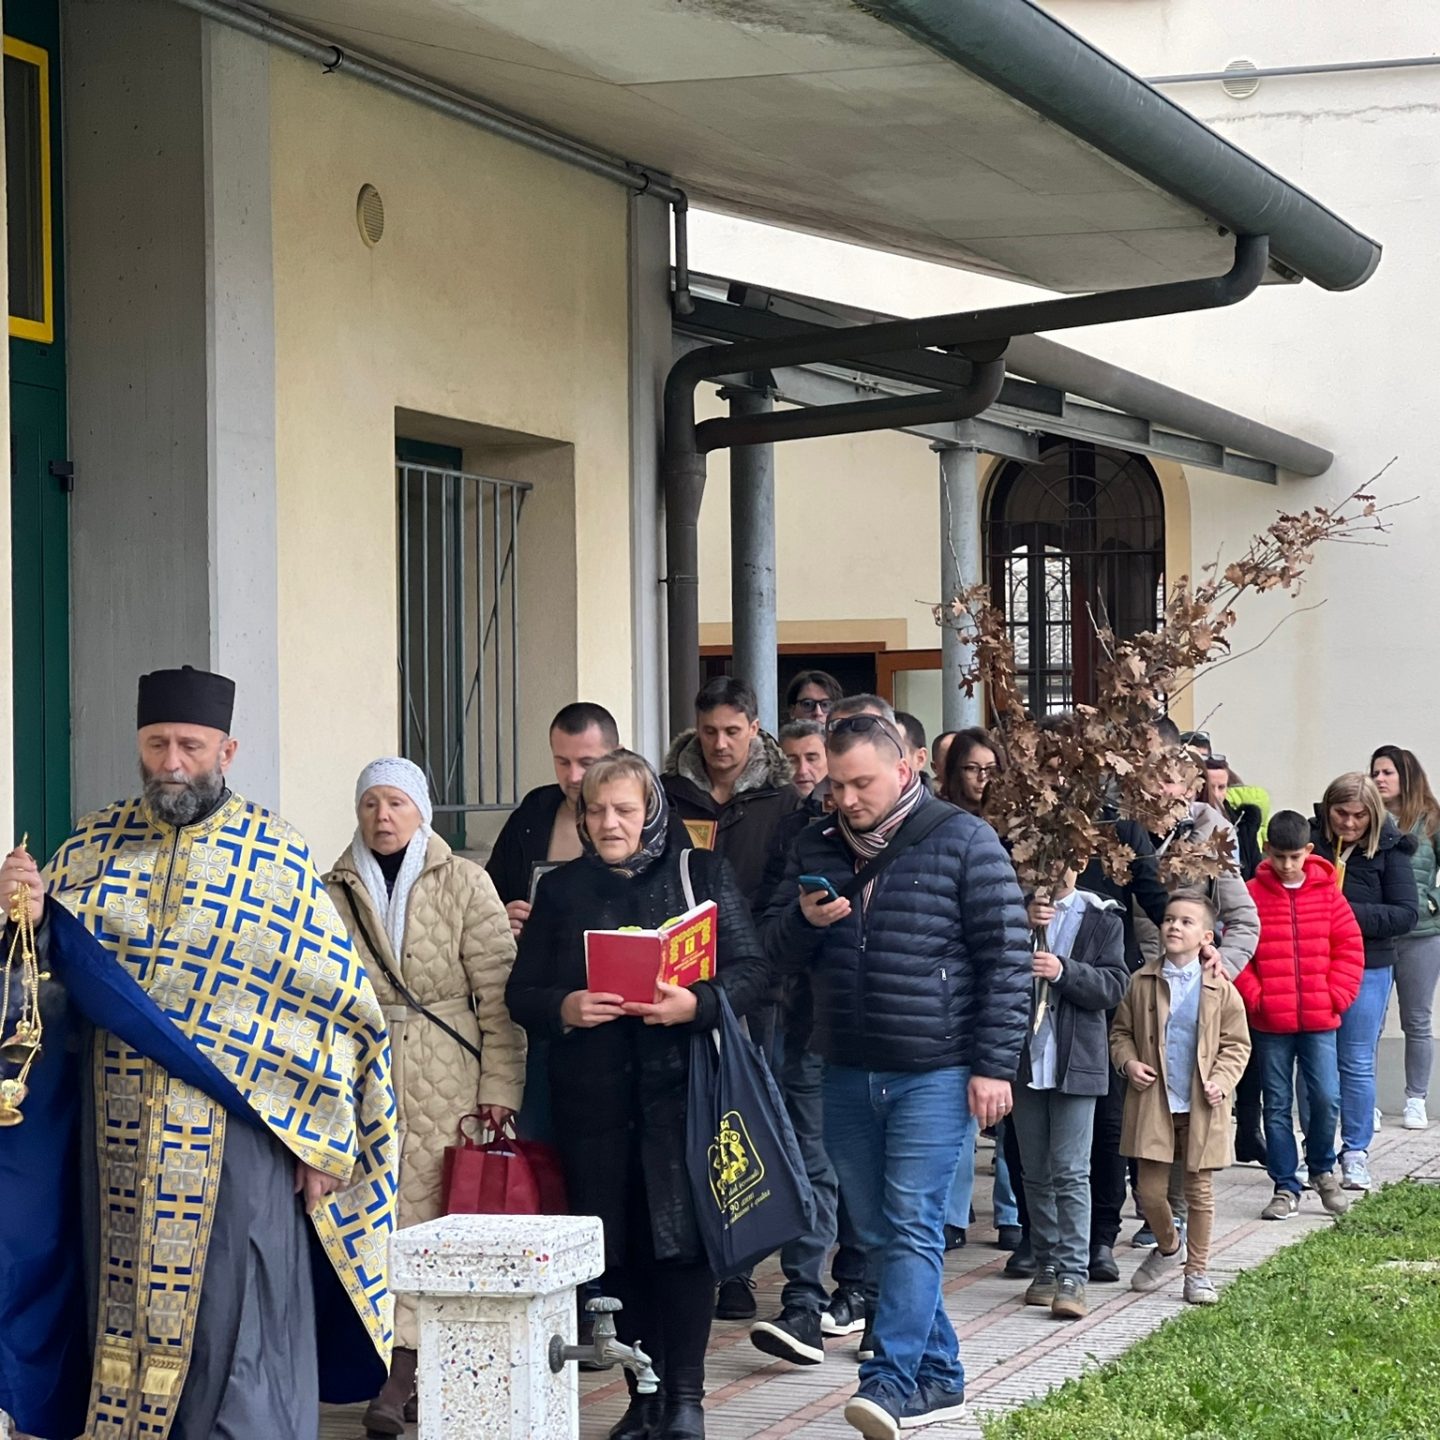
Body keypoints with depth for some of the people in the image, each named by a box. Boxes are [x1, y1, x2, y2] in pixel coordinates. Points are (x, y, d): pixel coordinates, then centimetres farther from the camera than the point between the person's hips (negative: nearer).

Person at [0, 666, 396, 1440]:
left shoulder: (274, 856, -2)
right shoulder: (98, 841, 8)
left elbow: (339, 1004, -2)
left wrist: (321, 1145, -6)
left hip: (239, 1131, -3)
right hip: (125, 1137, 3)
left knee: (238, 1333, -3)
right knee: (136, 1321, 8)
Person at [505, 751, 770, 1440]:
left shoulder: (703, 873, 6)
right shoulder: (560, 889, 13)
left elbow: (750, 969, 1)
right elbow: (521, 991, 11)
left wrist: (697, 1003, -18)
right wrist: (564, 1009, -11)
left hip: (681, 1090, -2)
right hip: (592, 1097, 3)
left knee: (681, 1241, -6)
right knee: (618, 1253, 3)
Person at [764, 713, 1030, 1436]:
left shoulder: (963, 841, -5)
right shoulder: (815, 848, 10)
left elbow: (1006, 958, -6)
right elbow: (777, 951, 14)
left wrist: (993, 1066, -10)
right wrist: (805, 919, -9)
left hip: (934, 1073, -6)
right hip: (847, 1073, 6)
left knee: (912, 1228, -12)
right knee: (878, 1236, 9)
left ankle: (889, 1381, -15)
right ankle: (938, 1380, 19)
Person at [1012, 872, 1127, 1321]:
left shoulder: (1101, 919, 3)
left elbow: (1114, 985, -5)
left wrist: (1064, 971, -20)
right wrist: (1023, 929, -16)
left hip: (1075, 1061, -3)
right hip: (1025, 1060, 3)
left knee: (1070, 1172, -7)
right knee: (1036, 1173, 10)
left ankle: (1072, 1275, -8)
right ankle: (1046, 1267, 18)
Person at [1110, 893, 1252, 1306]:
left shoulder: (1220, 988, -2)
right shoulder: (1141, 982, 1)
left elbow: (1236, 1043, 3)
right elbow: (1121, 1031, 11)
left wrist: (1222, 1080, -11)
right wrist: (1128, 1062, -7)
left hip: (1201, 1106, -1)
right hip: (1153, 1103, 1)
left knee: (1199, 1190, 7)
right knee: (1151, 1190, 1)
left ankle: (1197, 1271, 20)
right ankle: (1169, 1246, 30)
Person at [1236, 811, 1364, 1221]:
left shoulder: (1327, 893, 3)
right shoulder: (1253, 895, -1)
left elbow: (1349, 947, 4)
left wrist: (1336, 995, -5)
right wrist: (1253, 997, -8)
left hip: (1319, 1020, 0)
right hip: (1269, 1022, 0)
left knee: (1327, 1098, -5)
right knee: (1277, 1106, 6)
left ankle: (1321, 1170, 20)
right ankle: (1285, 1188, 15)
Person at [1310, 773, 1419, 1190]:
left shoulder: (1388, 850, -3)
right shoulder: (1308, 839, -2)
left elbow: (1406, 914, -6)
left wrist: (1351, 913, -17)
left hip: (1367, 968, -1)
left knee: (1357, 1064, 4)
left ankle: (1355, 1155, 14)